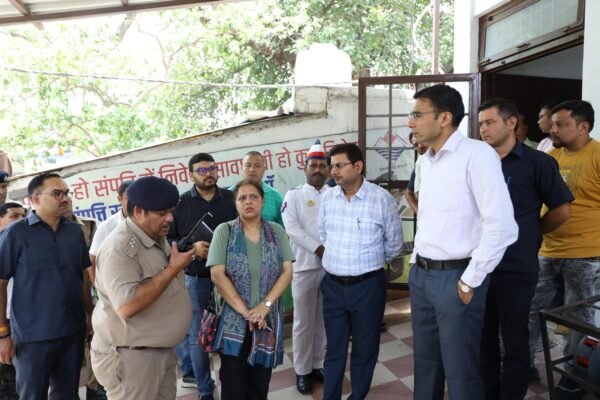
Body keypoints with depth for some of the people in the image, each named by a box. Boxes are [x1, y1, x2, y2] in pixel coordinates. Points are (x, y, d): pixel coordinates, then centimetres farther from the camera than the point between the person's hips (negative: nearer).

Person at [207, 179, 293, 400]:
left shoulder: (276, 231, 3)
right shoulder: (224, 231, -4)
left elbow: (287, 271, -2)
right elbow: (217, 275, -11)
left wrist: (265, 305, -14)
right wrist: (244, 311, -14)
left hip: (268, 319, 2)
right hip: (234, 320, -2)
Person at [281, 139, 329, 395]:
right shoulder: (294, 195, 2)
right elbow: (292, 228, -11)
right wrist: (319, 249, -17)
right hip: (304, 266, -2)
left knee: (323, 320, 14)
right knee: (303, 322, 7)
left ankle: (317, 365, 32)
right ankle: (302, 370, 23)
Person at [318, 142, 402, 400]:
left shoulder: (382, 198, -12)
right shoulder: (327, 198, 1)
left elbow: (394, 244, 0)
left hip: (367, 286, -3)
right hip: (332, 284, 3)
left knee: (364, 350, 14)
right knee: (334, 348, 16)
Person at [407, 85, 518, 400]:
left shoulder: (477, 154, -13)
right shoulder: (430, 161, 11)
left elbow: (501, 224, -20)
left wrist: (471, 280, -16)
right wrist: (416, 262, 13)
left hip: (455, 277, -7)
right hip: (421, 275, 7)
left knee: (460, 371, 8)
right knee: (425, 363, 20)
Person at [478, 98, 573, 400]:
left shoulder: (537, 162, -6)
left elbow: (561, 210, -1)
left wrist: (528, 234, 8)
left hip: (516, 268, -4)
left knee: (514, 341, 9)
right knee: (484, 338, 16)